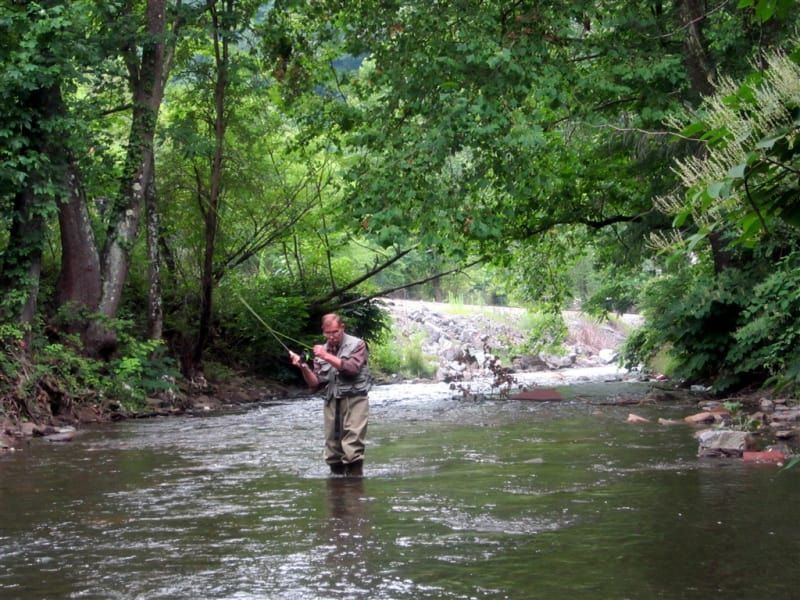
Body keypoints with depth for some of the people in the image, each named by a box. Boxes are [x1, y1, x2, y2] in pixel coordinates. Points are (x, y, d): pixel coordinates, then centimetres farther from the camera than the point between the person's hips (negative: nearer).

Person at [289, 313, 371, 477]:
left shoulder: (357, 345, 1)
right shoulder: (322, 351, 14)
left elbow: (352, 368, -16)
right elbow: (316, 384, 12)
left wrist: (327, 356, -17)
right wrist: (304, 368, -6)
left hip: (354, 400, -5)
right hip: (332, 401, 5)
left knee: (352, 448, -14)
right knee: (332, 449, 5)